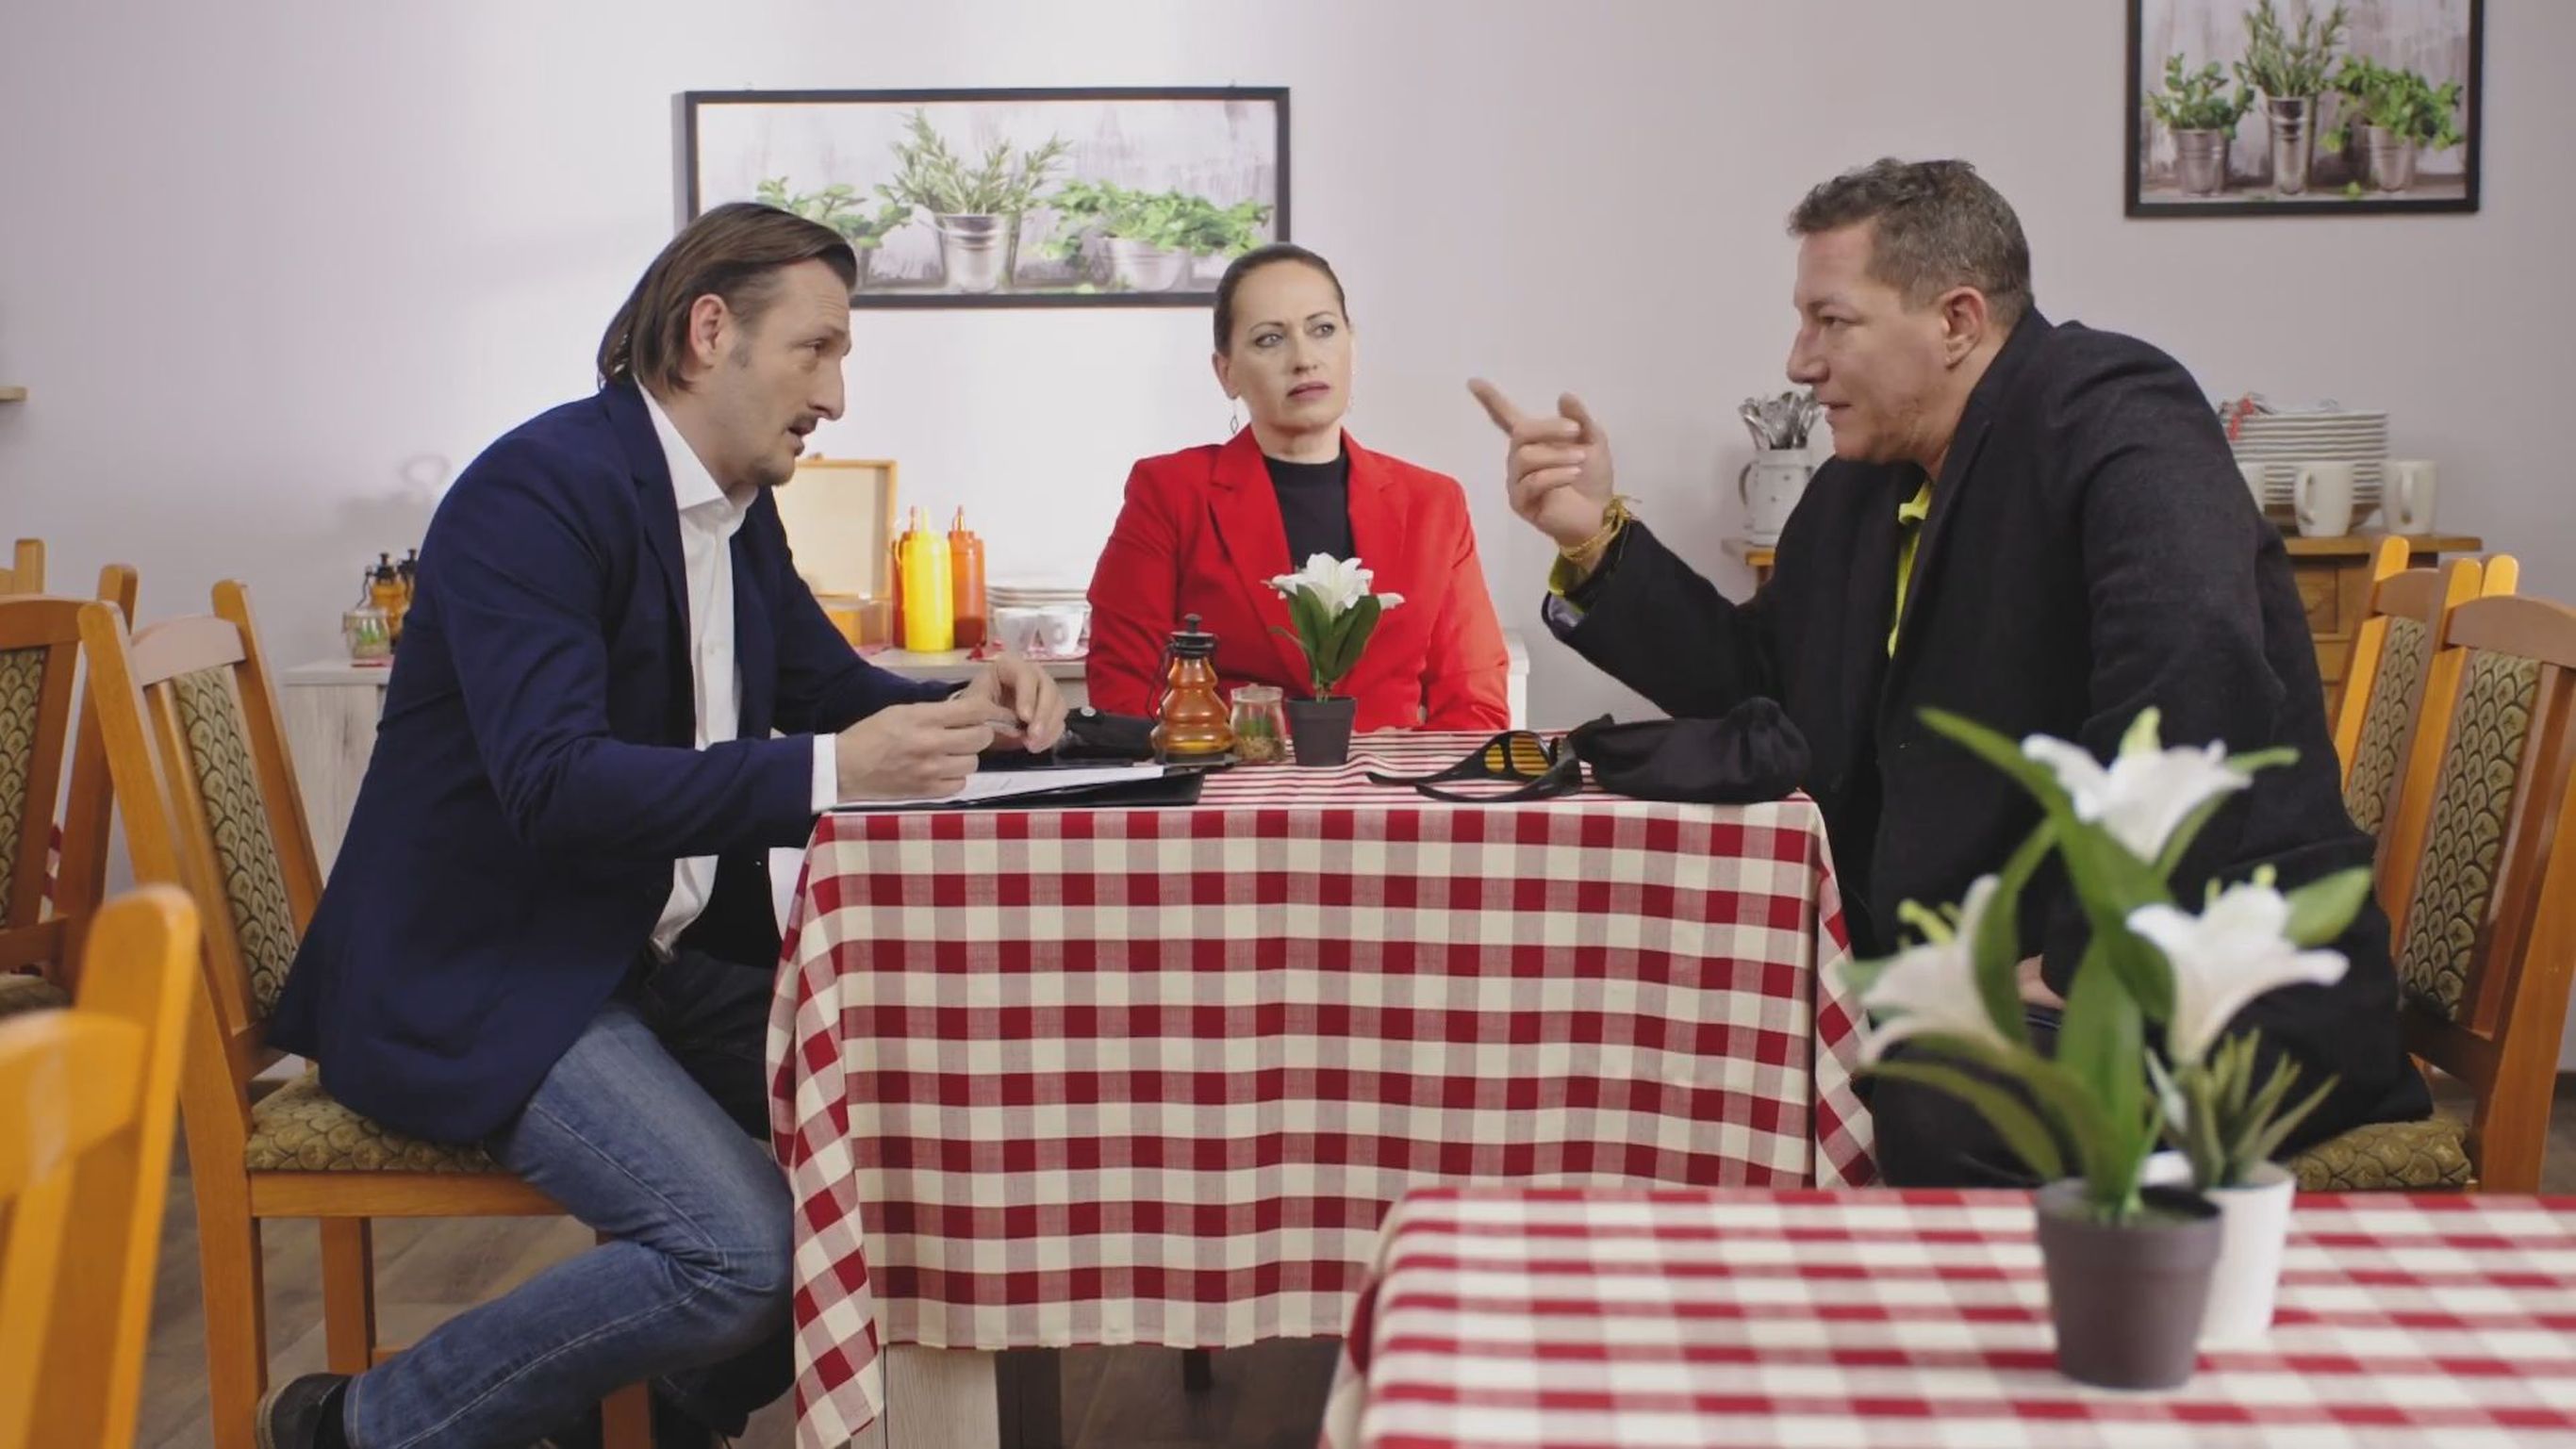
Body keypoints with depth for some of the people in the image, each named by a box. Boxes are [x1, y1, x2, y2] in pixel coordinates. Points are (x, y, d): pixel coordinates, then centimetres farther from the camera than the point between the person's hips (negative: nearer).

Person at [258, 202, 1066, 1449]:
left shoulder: (740, 508, 9)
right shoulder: (540, 488, -18)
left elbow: (827, 685, 19)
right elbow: (552, 783, -29)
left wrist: (958, 714, -4)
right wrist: (832, 772, -36)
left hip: (655, 959, 9)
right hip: (478, 979, -9)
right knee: (744, 1249, -23)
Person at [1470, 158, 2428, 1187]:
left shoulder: (2111, 416, -13)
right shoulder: (1861, 489, 14)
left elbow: (2191, 674, -29)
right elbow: (1755, 685, 20)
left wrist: (2087, 959, -28)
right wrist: (1597, 540, 8)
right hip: (1962, 977, 8)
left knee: (1942, 1108, -35)